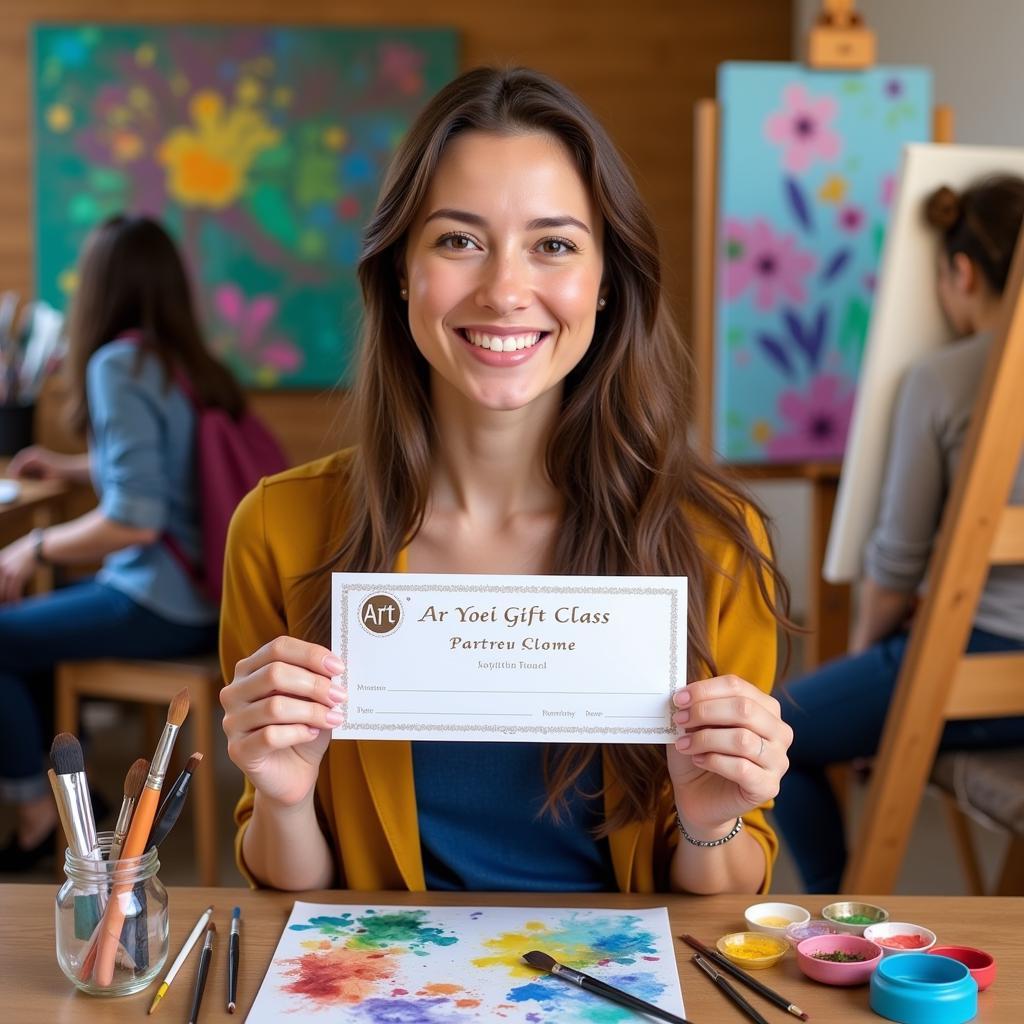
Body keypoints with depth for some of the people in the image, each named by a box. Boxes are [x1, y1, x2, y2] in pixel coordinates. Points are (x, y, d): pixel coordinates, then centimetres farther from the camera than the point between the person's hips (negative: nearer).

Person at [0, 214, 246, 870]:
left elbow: (134, 520, -24)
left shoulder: (118, 365, -16)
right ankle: (61, 778, 26)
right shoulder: (190, 362, 8)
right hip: (206, 592, 9)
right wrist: (71, 468, 39)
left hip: (163, 606, -9)